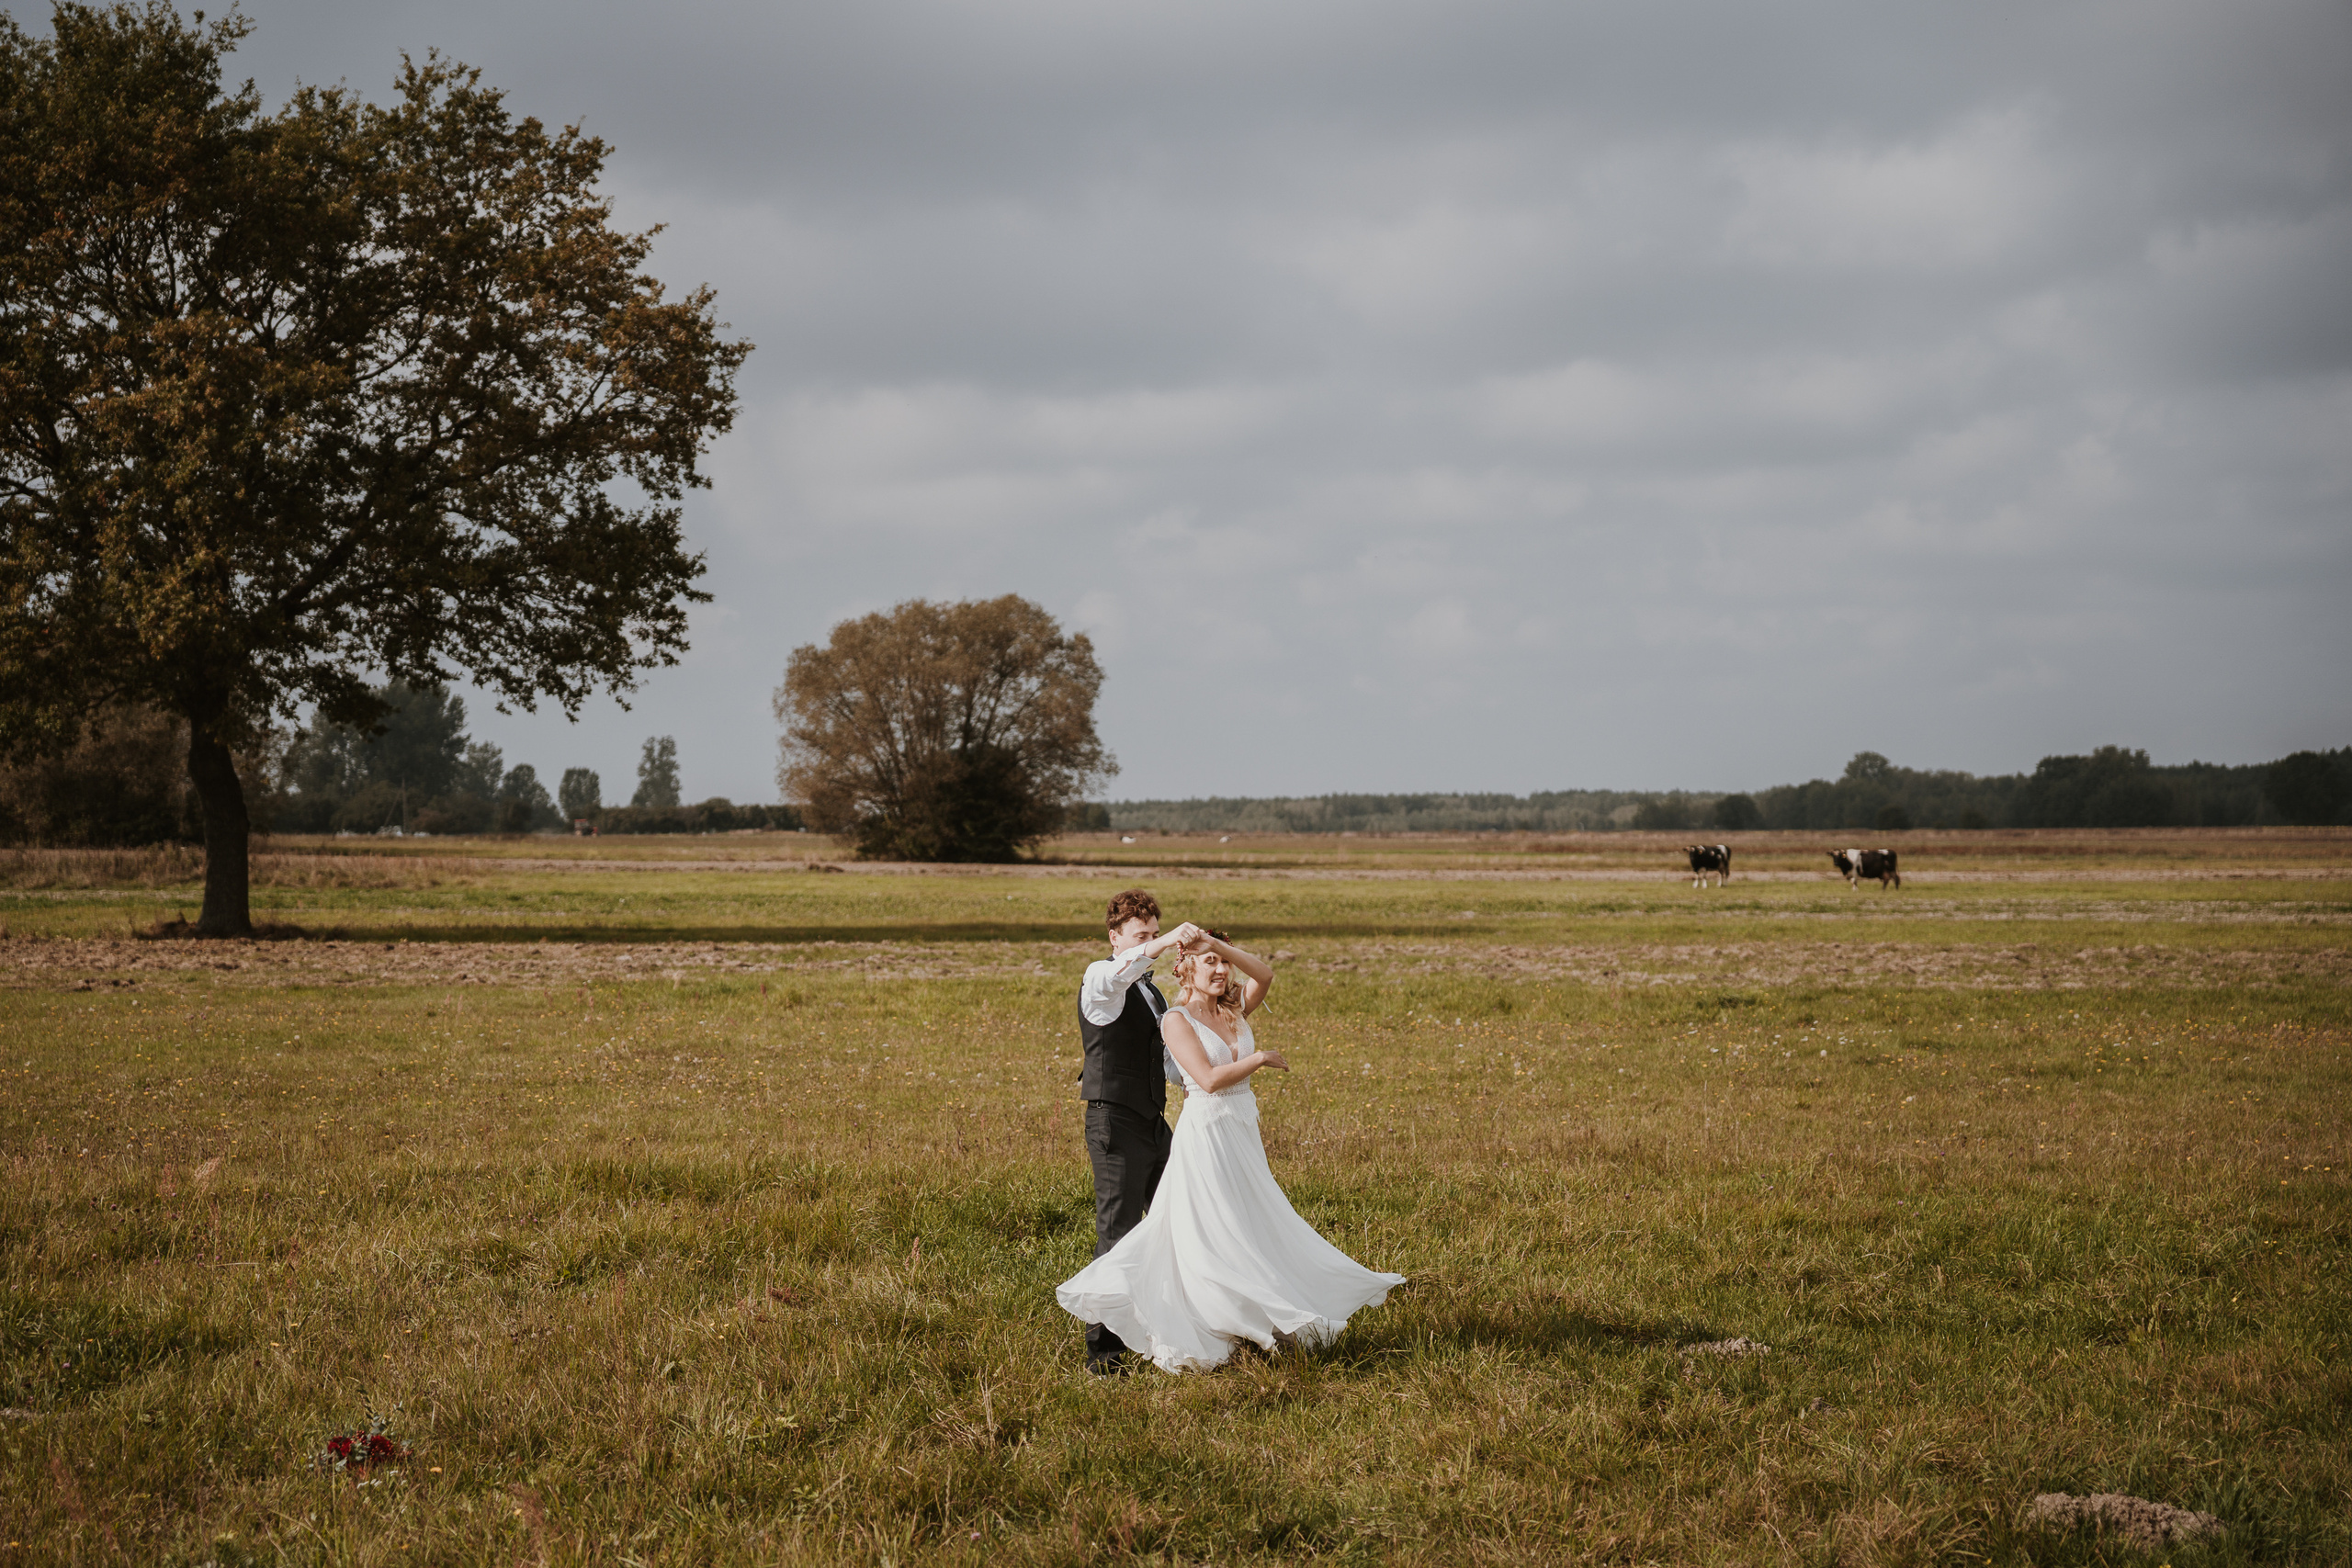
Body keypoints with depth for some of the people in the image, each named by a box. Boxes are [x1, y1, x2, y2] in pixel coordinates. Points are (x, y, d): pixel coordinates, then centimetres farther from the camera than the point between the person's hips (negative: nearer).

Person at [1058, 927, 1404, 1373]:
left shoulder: (1233, 1011, 8)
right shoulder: (1176, 1019, -10)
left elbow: (1265, 974, -9)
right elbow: (1209, 1079, -19)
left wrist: (1218, 943, -15)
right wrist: (1259, 1060, -11)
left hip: (1242, 1134, 7)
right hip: (1205, 1131, -7)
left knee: (1254, 1227, 13)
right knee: (1211, 1233, -4)